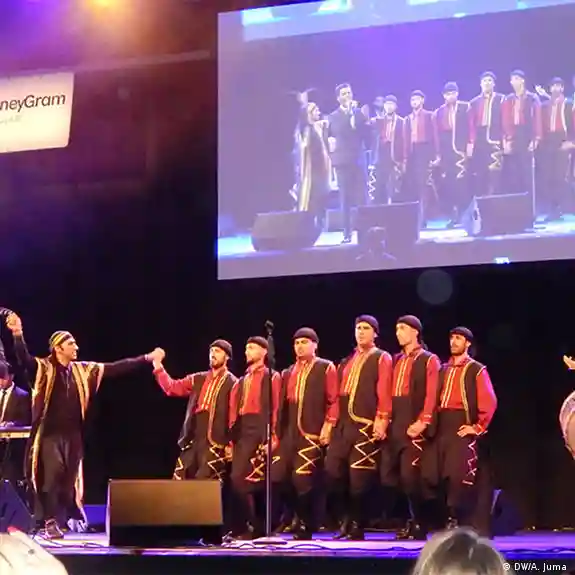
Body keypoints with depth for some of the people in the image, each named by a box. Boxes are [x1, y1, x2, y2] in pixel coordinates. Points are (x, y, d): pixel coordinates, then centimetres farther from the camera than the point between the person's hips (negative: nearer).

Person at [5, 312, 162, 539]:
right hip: (51, 434, -4)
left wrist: (146, 358, 8)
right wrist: (18, 334, -41)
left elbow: (115, 368, 10)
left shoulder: (83, 370, 8)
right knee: (52, 477, -11)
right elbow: (24, 359, -24)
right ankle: (52, 523, -6)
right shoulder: (44, 368, -5)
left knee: (72, 478, 10)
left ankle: (76, 517, 31)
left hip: (73, 434, 4)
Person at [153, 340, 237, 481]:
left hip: (215, 441, -6)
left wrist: (231, 443, -14)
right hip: (193, 438, 6)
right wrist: (158, 368, 3)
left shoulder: (233, 383, 1)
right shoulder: (198, 379, 19)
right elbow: (172, 388, 15)